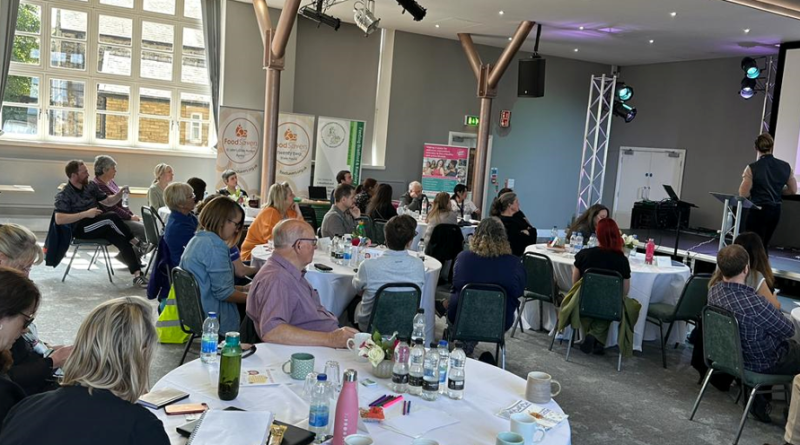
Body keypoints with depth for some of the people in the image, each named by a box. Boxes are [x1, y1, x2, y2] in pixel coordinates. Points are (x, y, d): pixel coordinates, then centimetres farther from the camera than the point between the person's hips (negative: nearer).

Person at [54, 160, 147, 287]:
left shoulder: (91, 186, 11)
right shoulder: (64, 195, -5)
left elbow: (108, 201, 19)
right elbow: (59, 220, -16)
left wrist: (120, 193, -2)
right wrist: (86, 213, -22)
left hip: (98, 227, 5)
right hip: (80, 229, -5)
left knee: (122, 240, -24)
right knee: (112, 217, -29)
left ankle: (137, 275, -32)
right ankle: (137, 243, -13)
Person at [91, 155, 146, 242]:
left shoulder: (111, 182, 15)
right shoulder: (97, 186, -14)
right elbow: (111, 208, -18)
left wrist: (132, 215, 6)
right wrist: (130, 217, -13)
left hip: (125, 217, 9)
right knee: (143, 229, -22)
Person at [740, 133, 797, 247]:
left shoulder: (752, 168, -15)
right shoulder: (785, 166, 0)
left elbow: (743, 193, -14)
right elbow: (793, 190, 9)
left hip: (758, 211, -5)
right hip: (775, 211, 6)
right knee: (764, 244, 19)